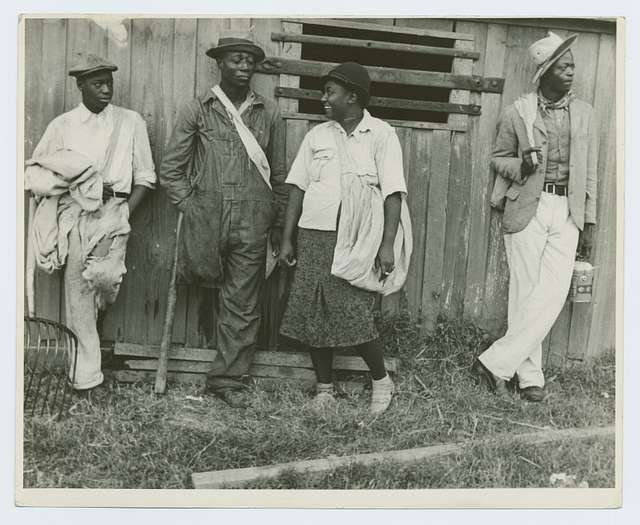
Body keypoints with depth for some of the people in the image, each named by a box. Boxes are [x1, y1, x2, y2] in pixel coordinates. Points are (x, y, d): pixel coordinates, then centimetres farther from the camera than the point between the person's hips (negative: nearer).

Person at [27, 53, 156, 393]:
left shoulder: (131, 121, 9)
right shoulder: (62, 125, 11)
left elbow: (145, 176, 7)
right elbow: (34, 171, 13)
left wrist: (125, 214, -3)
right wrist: (70, 180, -5)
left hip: (113, 212, -1)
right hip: (74, 213, 1)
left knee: (105, 278, -22)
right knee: (77, 291, 2)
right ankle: (86, 375, 13)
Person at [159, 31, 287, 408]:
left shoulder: (269, 114, 9)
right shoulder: (198, 110, 5)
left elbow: (278, 174, 12)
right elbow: (171, 168, 7)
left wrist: (278, 224, 10)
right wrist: (191, 207, -3)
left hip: (253, 224, 1)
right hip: (206, 218, 0)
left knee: (244, 306, 4)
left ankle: (229, 378, 17)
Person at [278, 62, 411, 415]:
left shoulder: (381, 135, 1)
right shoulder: (317, 135, 12)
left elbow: (393, 193, -4)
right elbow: (297, 188, 11)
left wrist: (388, 245, -12)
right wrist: (287, 239, 6)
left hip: (357, 240, -4)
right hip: (314, 236, 4)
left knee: (353, 316, -7)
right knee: (311, 315, 3)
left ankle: (381, 380, 18)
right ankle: (324, 388, 20)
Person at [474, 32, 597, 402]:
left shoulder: (584, 114, 10)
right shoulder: (518, 112, 1)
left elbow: (589, 173, 12)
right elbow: (498, 159, 11)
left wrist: (589, 224, 9)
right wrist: (521, 165, -12)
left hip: (567, 212, 3)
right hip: (528, 210, -3)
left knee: (553, 296, -7)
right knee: (526, 294, -1)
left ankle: (495, 363, 2)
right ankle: (530, 376, 12)